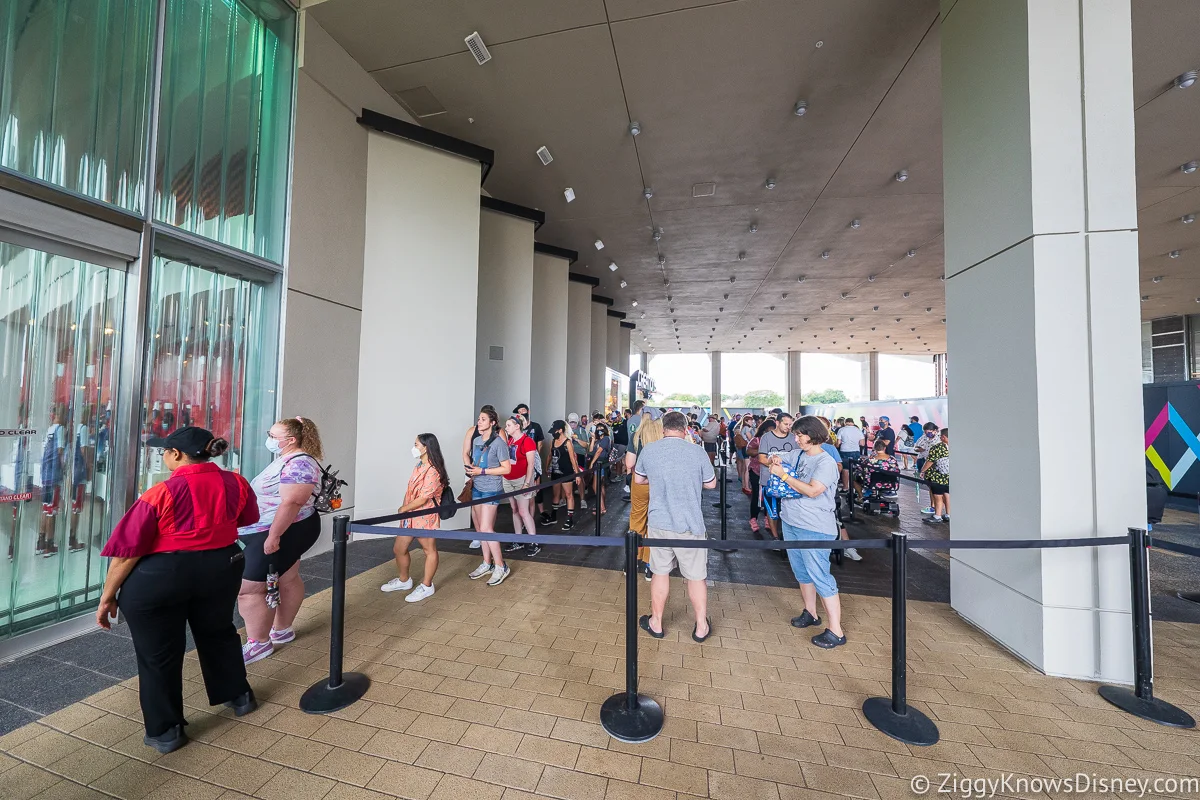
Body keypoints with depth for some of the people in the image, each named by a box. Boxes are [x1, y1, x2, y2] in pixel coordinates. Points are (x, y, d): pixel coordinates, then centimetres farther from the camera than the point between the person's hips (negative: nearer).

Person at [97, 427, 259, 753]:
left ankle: (165, 731, 30)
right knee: (218, 632, 25)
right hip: (221, 566, 4)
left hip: (160, 576, -4)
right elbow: (250, 523, 13)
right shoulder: (237, 483, -5)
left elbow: (127, 551, -12)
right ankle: (239, 696, 40)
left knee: (158, 653, 15)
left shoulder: (161, 493, -17)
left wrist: (107, 597, 0)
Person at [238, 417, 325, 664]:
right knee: (287, 580, 18)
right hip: (287, 531, 10)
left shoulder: (298, 464, -23)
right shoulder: (286, 459, 12)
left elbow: (291, 503, -28)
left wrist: (273, 536, -27)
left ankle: (259, 643, 10)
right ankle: (282, 630, 31)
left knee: (249, 588, -3)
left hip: (282, 532, -10)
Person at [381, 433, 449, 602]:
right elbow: (410, 489, 11)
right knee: (398, 549, 17)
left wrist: (403, 509, -8)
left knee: (429, 550, 9)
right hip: (410, 516, 9)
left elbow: (423, 498, -21)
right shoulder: (419, 465, 8)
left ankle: (426, 586, 23)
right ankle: (403, 581, 39)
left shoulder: (433, 471, -21)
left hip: (425, 517, -9)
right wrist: (404, 509, -2)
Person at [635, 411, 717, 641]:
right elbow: (711, 484, 3)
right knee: (696, 576, 15)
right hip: (690, 524, -1)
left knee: (660, 572, 17)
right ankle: (701, 627, 29)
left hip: (659, 522, 2)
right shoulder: (698, 452, -10)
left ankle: (656, 623, 32)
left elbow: (638, 479, 10)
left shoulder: (648, 450, -5)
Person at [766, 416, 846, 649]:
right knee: (802, 573, 20)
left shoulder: (826, 462, -16)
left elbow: (812, 490, -26)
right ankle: (810, 614, 38)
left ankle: (836, 632, 12)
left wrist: (782, 474, -21)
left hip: (814, 529, -7)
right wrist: (774, 459, -8)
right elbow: (771, 460, 16)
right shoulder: (797, 454, 5)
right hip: (791, 524, 8)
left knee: (820, 577, -1)